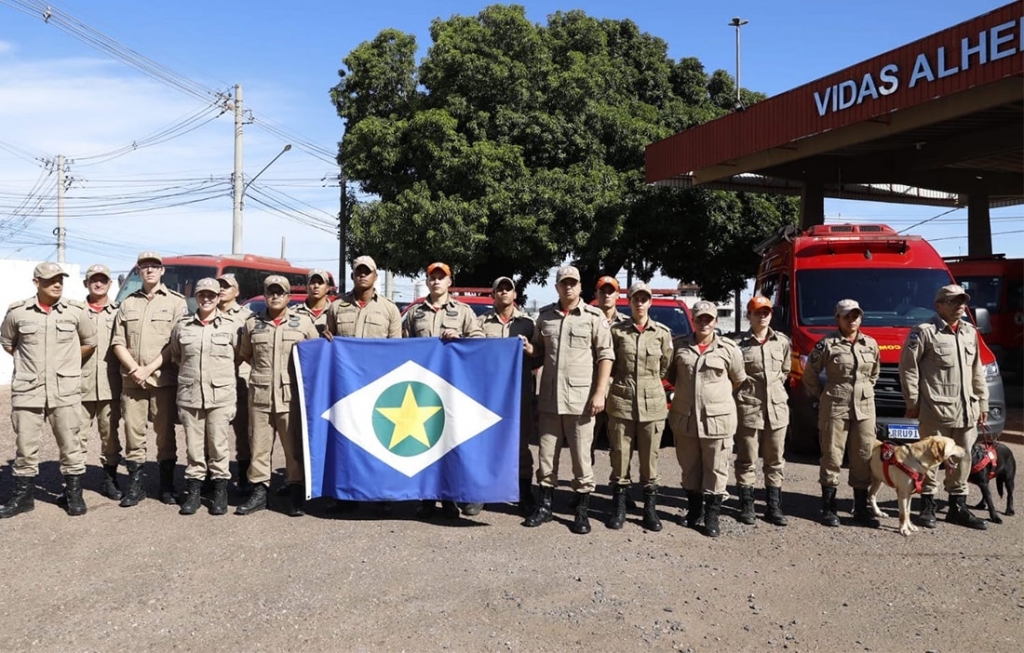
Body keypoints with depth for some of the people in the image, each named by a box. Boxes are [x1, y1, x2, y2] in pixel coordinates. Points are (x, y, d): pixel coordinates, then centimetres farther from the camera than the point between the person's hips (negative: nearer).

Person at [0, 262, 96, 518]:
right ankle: (23, 496, 20)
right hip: (27, 391, 1)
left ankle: (74, 495, 16)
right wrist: (29, 362, 12)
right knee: (25, 446, 7)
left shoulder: (75, 313, 0)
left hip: (66, 392, 0)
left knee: (70, 444, 5)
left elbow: (90, 342, 13)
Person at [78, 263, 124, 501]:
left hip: (111, 385, 1)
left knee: (110, 433, 9)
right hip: (82, 384, -1)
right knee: (78, 434, 0)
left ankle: (110, 479, 20)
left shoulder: (119, 312, 7)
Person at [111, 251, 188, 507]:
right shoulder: (127, 304, 14)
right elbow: (118, 342, 9)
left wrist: (150, 369, -12)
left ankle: (167, 486, 10)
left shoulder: (176, 302, 2)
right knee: (133, 431, 4)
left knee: (165, 431, 1)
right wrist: (134, 369, -7)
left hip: (164, 378, -3)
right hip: (131, 379, 3)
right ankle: (135, 485, 13)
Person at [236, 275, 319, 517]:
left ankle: (297, 493, 10)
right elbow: (244, 354, 21)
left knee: (295, 446, 1)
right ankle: (259, 491, 17)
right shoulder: (252, 324, 10)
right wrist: (262, 367, 9)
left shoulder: (304, 322, 3)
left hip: (292, 395, -2)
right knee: (259, 445, 7)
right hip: (260, 395, 2)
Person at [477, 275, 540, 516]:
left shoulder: (527, 323, 10)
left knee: (520, 442, 4)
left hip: (519, 390, 0)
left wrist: (530, 350, -9)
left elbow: (538, 361, 12)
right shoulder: (482, 322, 9)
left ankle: (525, 494, 12)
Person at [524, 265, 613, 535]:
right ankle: (545, 505, 24)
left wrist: (599, 393, -11)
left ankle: (581, 510, 15)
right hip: (548, 397, 4)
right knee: (546, 454, 11)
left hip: (581, 398, -4)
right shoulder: (545, 315, 10)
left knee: (581, 456, 3)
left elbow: (606, 356, -4)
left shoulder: (594, 317, -2)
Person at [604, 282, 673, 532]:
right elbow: (608, 365, 8)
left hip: (652, 403, 1)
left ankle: (650, 508, 17)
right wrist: (624, 381, 9)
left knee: (649, 458, 6)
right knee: (620, 457, 4)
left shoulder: (663, 332, 4)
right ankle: (619, 507, 16)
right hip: (621, 402, -1)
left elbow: (665, 368, 12)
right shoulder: (617, 330, 1)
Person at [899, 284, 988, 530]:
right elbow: (908, 367, -8)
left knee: (962, 459, 12)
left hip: (967, 409, 7)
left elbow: (977, 371, 19)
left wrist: (982, 403, 16)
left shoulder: (970, 332, 15)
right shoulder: (924, 332, -7)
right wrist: (913, 402, -9)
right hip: (936, 409, -7)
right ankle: (927, 507, 11)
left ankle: (958, 507, 23)